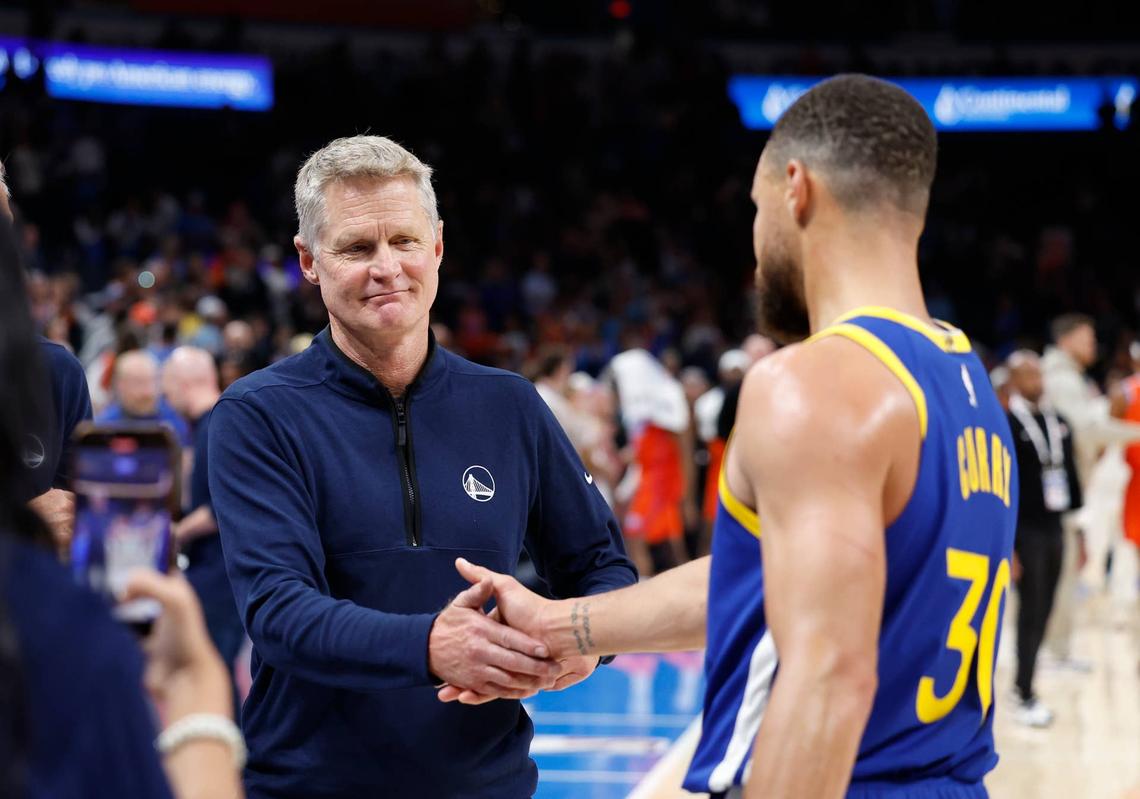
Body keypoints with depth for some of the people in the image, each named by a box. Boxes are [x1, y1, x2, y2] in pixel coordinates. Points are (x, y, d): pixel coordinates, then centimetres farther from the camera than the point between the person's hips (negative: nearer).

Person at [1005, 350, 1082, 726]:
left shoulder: (1059, 422, 10)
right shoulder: (1007, 426, -12)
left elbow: (1071, 476, 15)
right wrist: (1006, 546, -15)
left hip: (1055, 530, 6)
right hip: (1026, 533, -6)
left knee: (1043, 613, 11)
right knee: (1031, 613, -4)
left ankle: (1025, 684, 21)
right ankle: (1025, 697, 4)